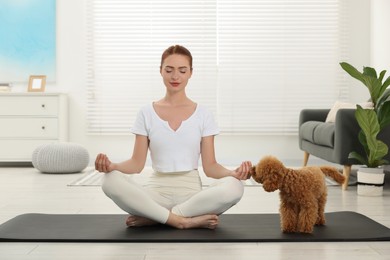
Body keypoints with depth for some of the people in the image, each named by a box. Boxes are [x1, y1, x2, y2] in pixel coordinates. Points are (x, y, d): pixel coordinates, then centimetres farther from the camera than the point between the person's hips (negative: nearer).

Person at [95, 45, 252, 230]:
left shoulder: (202, 114, 5)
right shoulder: (147, 113, 6)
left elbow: (210, 166, 2)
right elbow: (137, 163, 3)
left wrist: (234, 173, -19)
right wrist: (111, 166, -18)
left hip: (191, 192, 1)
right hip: (157, 191, 0)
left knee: (233, 187, -32)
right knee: (111, 181, -30)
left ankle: (152, 217, -20)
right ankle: (184, 220, -25)